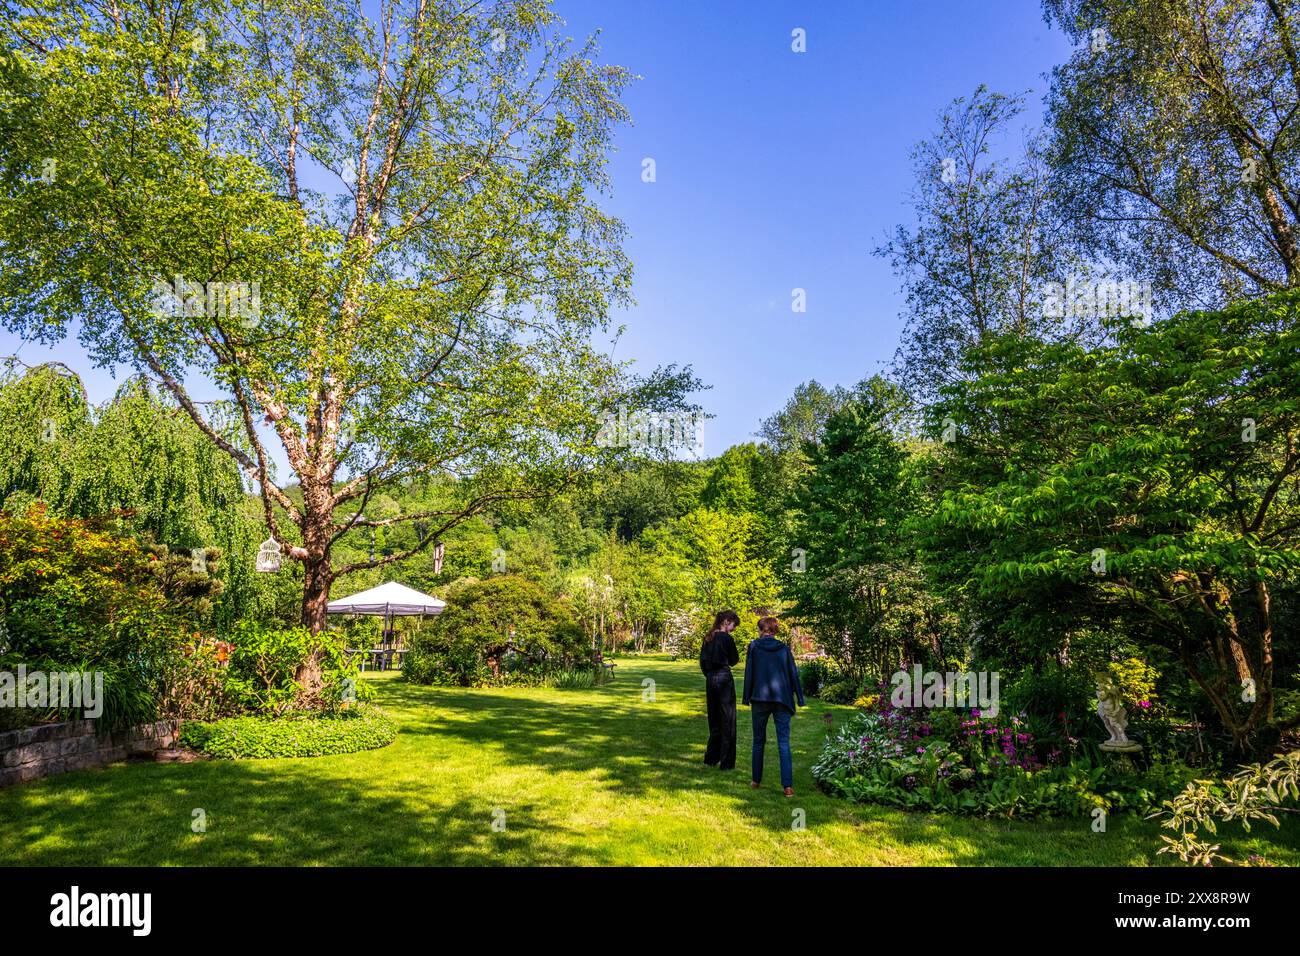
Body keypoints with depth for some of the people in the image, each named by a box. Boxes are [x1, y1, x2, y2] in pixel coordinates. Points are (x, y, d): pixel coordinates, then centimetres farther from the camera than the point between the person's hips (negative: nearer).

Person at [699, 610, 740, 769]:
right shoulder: (727, 638, -12)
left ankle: (711, 758, 24)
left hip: (710, 679, 7)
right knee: (727, 720, 1)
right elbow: (734, 661, -2)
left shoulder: (708, 638, 9)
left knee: (714, 719, 17)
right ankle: (726, 762, 3)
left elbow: (702, 661, 13)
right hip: (724, 678, -7)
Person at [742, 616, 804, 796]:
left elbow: (749, 673, 0)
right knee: (784, 743, 0)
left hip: (760, 699, -1)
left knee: (758, 741, 14)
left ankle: (756, 781, 21)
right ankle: (788, 786, -8)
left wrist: (747, 698, 5)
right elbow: (793, 674, 6)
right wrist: (799, 698, 9)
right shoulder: (784, 648, 6)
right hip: (782, 700, 1)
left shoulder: (754, 646, 1)